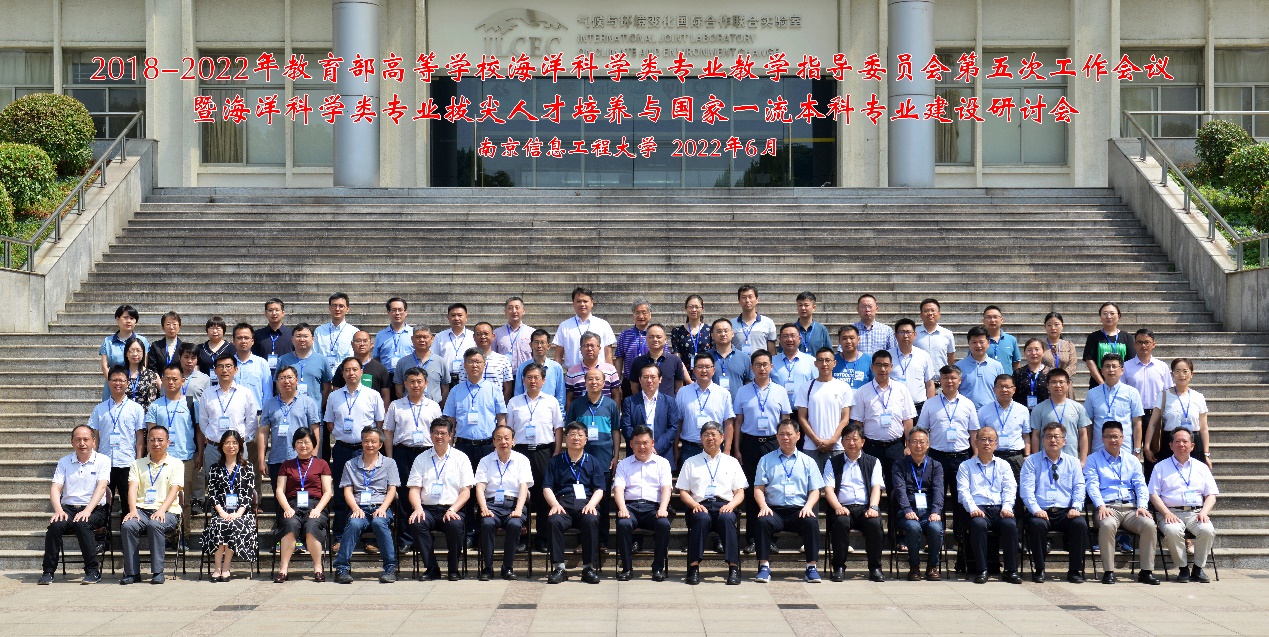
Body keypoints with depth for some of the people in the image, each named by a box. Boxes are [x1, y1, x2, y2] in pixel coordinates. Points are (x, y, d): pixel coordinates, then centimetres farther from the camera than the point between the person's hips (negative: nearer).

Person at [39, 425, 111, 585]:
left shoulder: (102, 460, 4)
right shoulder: (64, 462, 13)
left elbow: (101, 487, -10)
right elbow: (55, 487, 3)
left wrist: (87, 510, -24)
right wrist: (58, 510, -17)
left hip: (95, 509, -3)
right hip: (68, 508, 3)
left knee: (82, 524, -34)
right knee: (55, 524, -29)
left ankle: (93, 570, -24)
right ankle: (48, 572, -20)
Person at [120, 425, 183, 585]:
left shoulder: (175, 464, 11)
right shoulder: (138, 465, 20)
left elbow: (174, 490, -3)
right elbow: (133, 488, 4)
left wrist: (161, 510, -21)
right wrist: (133, 510, -16)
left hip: (167, 511, -2)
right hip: (142, 509, 2)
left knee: (155, 525, -36)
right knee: (128, 525, -30)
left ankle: (157, 572, -27)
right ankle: (131, 572, -21)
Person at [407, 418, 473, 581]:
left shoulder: (460, 458, 10)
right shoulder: (421, 459, 15)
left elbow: (466, 491, 3)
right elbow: (414, 489, 8)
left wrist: (452, 510, -14)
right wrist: (418, 508, -13)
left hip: (452, 509, -1)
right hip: (428, 509, 1)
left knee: (455, 525, -34)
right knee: (416, 523, -31)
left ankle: (453, 569, -11)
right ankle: (431, 568, -17)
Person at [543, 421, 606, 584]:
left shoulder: (593, 462, 19)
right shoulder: (556, 462, 18)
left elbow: (599, 489, 11)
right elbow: (547, 488, 11)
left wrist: (591, 504, -10)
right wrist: (555, 504, -9)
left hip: (586, 504, 0)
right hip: (563, 503, 0)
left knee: (591, 520, -35)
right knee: (555, 521, -34)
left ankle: (588, 568, -26)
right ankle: (559, 568, -28)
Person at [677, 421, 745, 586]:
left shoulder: (731, 462, 24)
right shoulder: (691, 462, 22)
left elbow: (740, 492, 16)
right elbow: (683, 492, 14)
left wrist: (730, 505, -6)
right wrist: (695, 505, -7)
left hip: (724, 506, 0)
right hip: (700, 507, 0)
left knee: (726, 518, -36)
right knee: (702, 518, -37)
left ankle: (733, 568, -40)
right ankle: (694, 567, -38)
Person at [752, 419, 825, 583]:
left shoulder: (807, 462, 17)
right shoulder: (766, 460, 17)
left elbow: (815, 490, 10)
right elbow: (758, 488, 9)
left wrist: (808, 507, -10)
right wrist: (763, 506, -11)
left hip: (799, 511, 0)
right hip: (774, 510, 0)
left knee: (812, 521, -32)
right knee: (763, 521, -34)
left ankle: (811, 567, -23)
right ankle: (764, 566, -26)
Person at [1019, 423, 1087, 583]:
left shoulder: (1073, 462, 19)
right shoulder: (1032, 461, 11)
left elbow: (1079, 487, 9)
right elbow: (1027, 489, 0)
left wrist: (1076, 507, -10)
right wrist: (1035, 509, -16)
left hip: (1066, 512, 2)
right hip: (1041, 512, -2)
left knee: (1080, 524, -30)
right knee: (1037, 524, -35)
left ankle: (1075, 570, -16)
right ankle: (1039, 570, -19)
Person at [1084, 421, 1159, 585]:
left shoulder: (1132, 461, 23)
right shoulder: (1093, 460, 14)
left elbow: (1141, 485, 13)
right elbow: (1092, 485, 0)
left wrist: (1142, 506, -6)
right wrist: (1101, 506, -17)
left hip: (1131, 508, 3)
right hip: (1107, 508, -3)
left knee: (1149, 525, -27)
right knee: (1107, 525, -37)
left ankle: (1147, 571, -20)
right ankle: (1108, 571, -30)